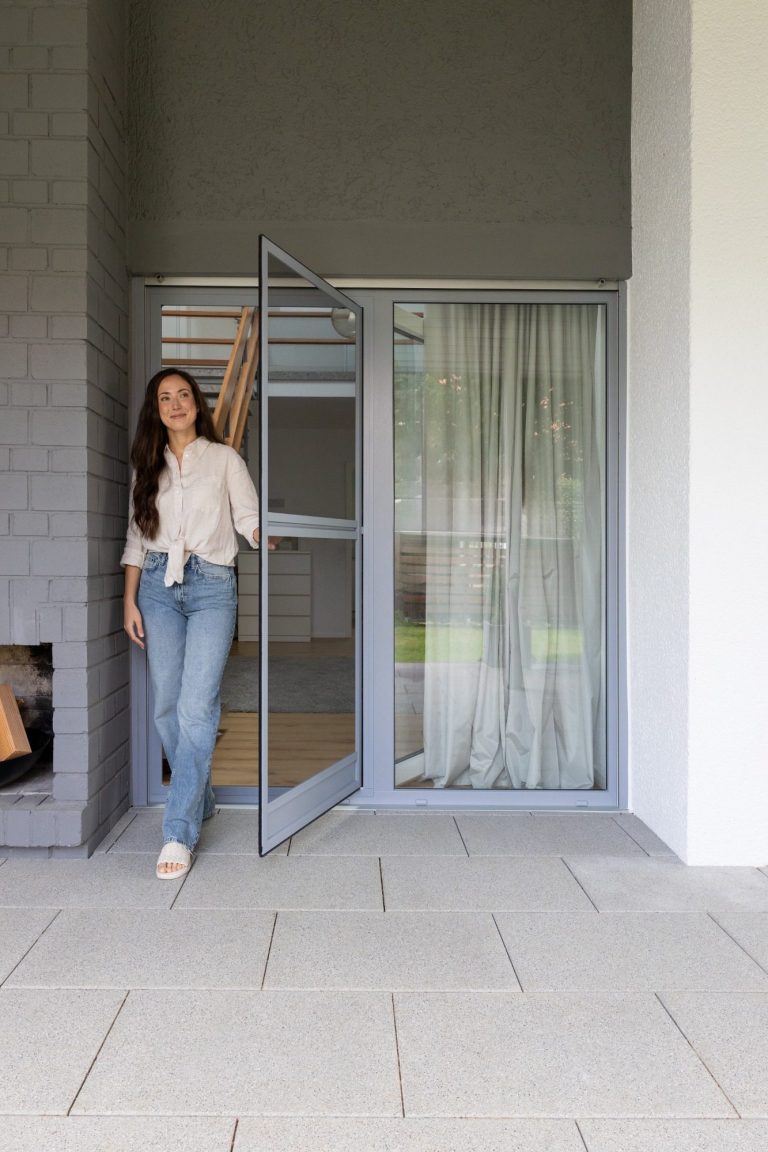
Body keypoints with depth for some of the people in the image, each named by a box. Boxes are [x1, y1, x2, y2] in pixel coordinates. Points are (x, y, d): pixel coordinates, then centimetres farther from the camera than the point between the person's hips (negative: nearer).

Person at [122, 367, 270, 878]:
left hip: (211, 587, -3)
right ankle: (201, 800, 24)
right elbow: (136, 537, 14)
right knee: (168, 707, 3)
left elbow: (249, 517, 2)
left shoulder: (224, 458, 8)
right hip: (158, 587, 4)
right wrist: (130, 601, 7)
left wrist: (269, 540, -20)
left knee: (197, 708, -13)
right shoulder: (149, 467, 16)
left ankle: (180, 831, -10)